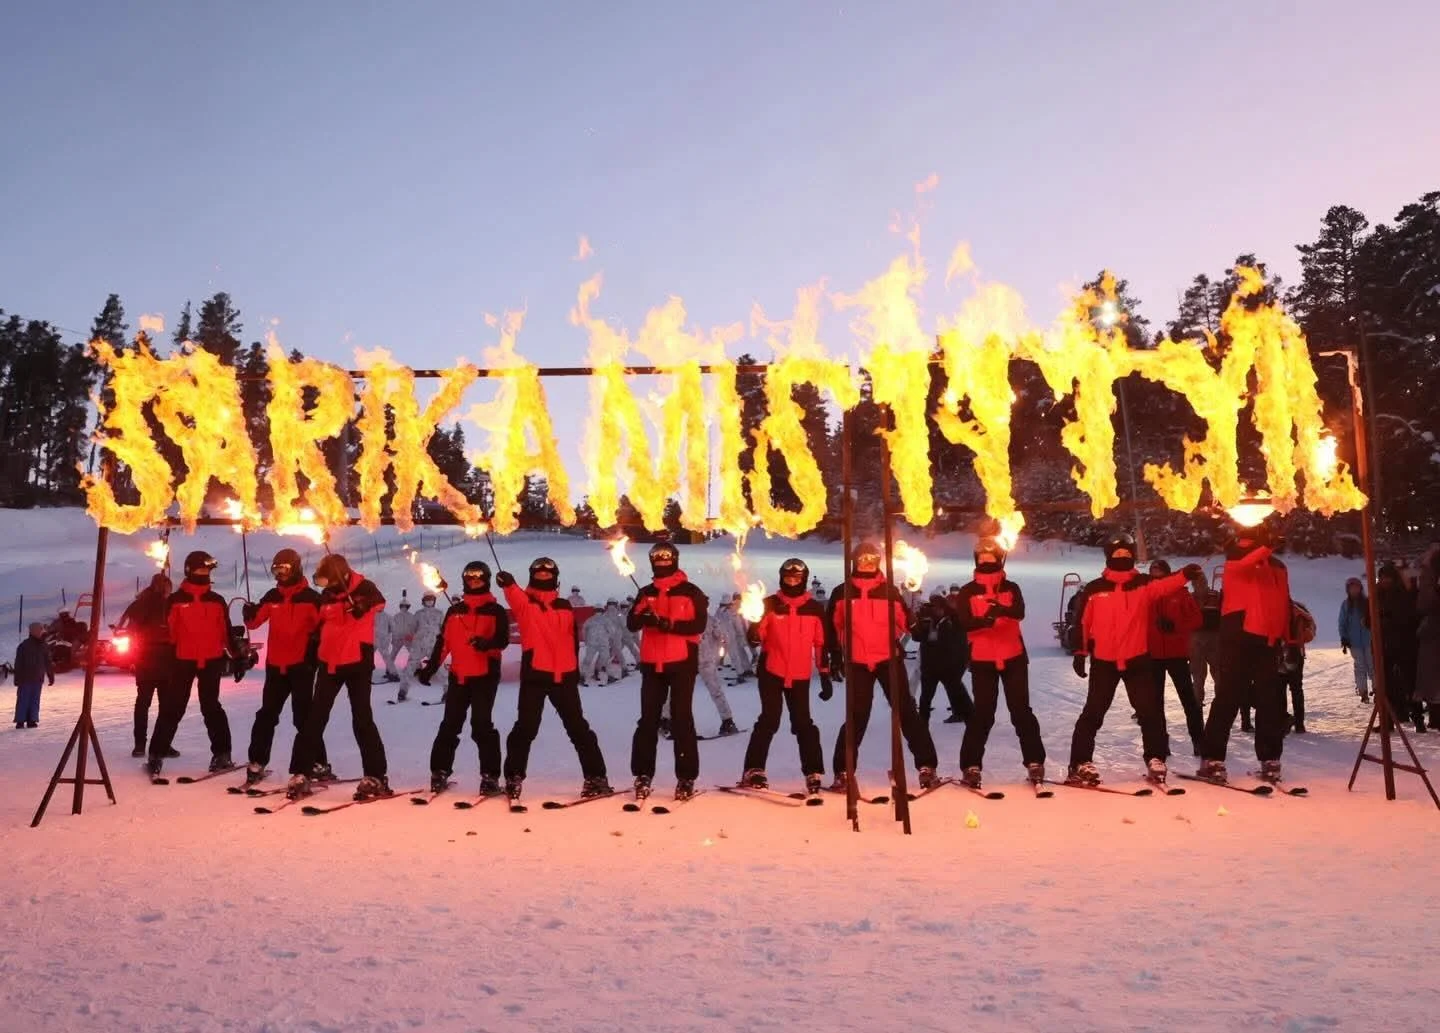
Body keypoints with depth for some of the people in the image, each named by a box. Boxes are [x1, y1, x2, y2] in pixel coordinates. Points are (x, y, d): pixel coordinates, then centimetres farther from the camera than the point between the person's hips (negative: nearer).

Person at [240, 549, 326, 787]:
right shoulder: (272, 597, 7)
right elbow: (254, 622, 9)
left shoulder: (311, 598, -6)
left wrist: (315, 653, -15)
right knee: (266, 715, 11)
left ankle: (318, 764, 4)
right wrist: (250, 613, -12)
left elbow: (322, 627, -7)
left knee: (303, 717, -3)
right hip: (275, 666, 5)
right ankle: (257, 763, 21)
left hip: (301, 666, -5)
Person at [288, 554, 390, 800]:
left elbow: (379, 601, -24)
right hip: (329, 663, 5)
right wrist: (314, 651, 19)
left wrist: (363, 604, -39)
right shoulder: (327, 594, 8)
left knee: (362, 720, -3)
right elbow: (320, 625, 20)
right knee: (315, 719, 8)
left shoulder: (364, 588, -7)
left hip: (358, 662, -5)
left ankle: (375, 778, 4)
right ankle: (301, 774, 18)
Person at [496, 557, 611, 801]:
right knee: (526, 728, 1)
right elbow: (514, 596, -24)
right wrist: (508, 583, -46)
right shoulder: (525, 602, 1)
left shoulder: (564, 607, 12)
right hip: (534, 674, -2)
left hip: (564, 675, 2)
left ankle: (596, 777, 10)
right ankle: (514, 777, 15)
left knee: (578, 728, 6)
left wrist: (575, 669, 17)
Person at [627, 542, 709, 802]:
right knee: (648, 719, 5)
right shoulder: (646, 593, 12)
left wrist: (671, 624, -24)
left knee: (682, 720, -1)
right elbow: (631, 624, 2)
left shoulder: (691, 592, 0)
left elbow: (699, 624, -11)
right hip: (652, 664, 4)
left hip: (682, 663, -3)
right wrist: (642, 616, -21)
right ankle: (643, 774, 12)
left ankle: (686, 777, 4)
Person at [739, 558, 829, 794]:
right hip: (771, 672, -1)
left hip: (800, 675, 2)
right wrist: (755, 619, -27)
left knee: (803, 724, 4)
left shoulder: (814, 608, 3)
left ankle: (814, 773, 10)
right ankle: (754, 770, 2)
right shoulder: (770, 604, -2)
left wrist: (825, 676, 5)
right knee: (769, 720, -4)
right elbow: (755, 638, -6)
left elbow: (821, 644, 7)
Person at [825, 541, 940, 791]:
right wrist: (835, 654, 6)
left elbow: (904, 621, 2)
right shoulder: (842, 592, 2)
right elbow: (832, 626, 10)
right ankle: (843, 772, 12)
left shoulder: (890, 590, 3)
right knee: (857, 717, 2)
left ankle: (927, 767, 6)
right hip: (857, 663, 0)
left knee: (907, 712, 1)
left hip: (890, 659, 0)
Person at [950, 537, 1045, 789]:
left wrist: (1002, 609, -37)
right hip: (982, 660, -1)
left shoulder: (1011, 588, 5)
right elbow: (963, 622, -12)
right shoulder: (967, 592, 2)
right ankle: (971, 766, 7)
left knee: (1021, 711, 5)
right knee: (982, 714, 1)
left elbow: (1020, 612, -14)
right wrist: (984, 620, -33)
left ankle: (1035, 762, 13)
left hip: (1014, 657, 1)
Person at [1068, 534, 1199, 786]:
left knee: (1150, 711, 5)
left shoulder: (1144, 584, 2)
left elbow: (1164, 585, -19)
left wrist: (1184, 575, -38)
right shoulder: (1094, 589, 0)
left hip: (1138, 659, 1)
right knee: (1093, 713, 2)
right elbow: (1082, 623, 1)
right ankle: (1081, 764, 7)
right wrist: (1080, 653, -1)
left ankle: (1155, 759, 20)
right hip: (1104, 661, -1)